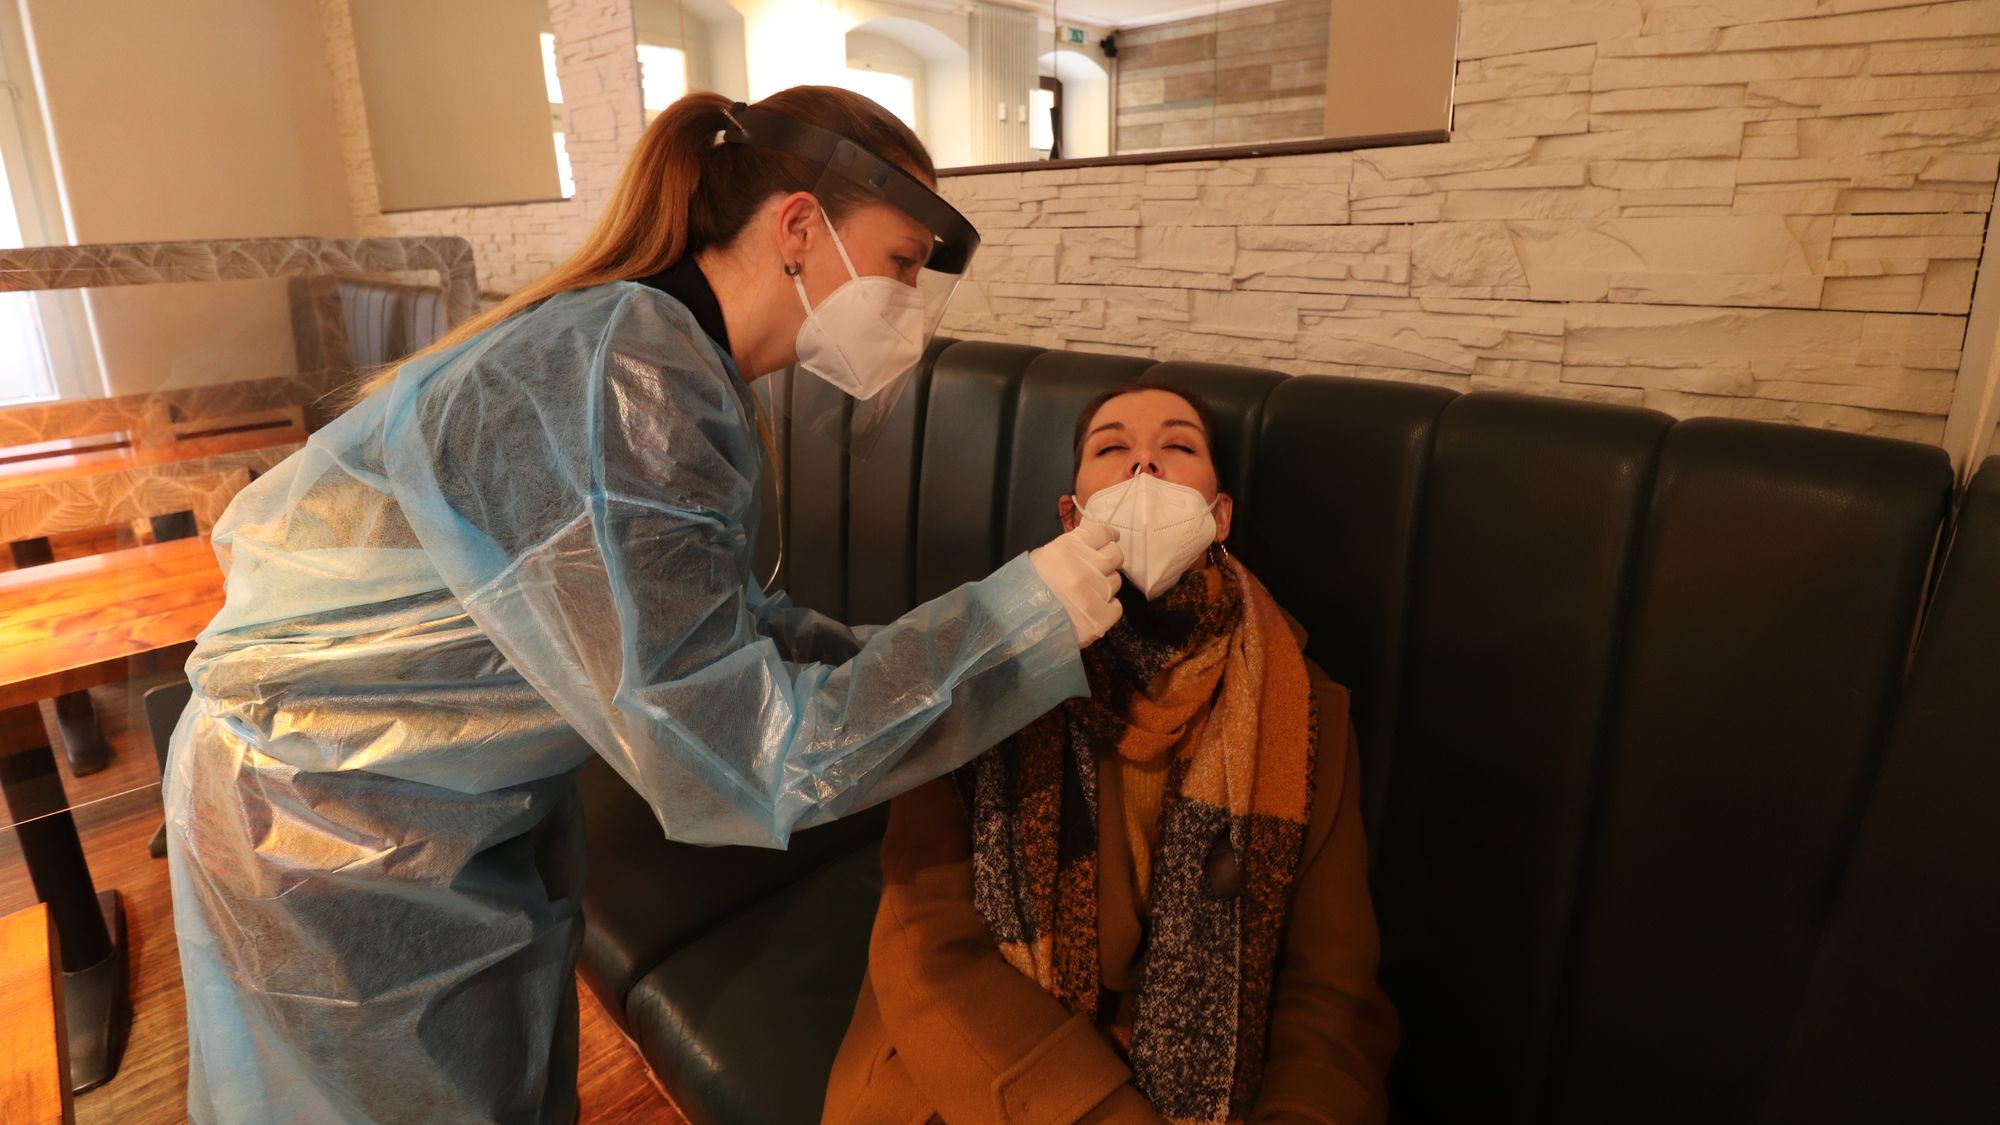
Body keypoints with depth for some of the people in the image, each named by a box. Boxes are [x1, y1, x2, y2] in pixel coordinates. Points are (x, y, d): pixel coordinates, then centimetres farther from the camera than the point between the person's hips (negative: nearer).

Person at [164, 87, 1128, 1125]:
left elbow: (709, 619, 2)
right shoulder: (621, 377, -32)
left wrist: (891, 655, -2)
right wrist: (1021, 614, -27)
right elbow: (736, 750, -32)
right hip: (330, 829, -7)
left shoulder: (667, 353, -3)